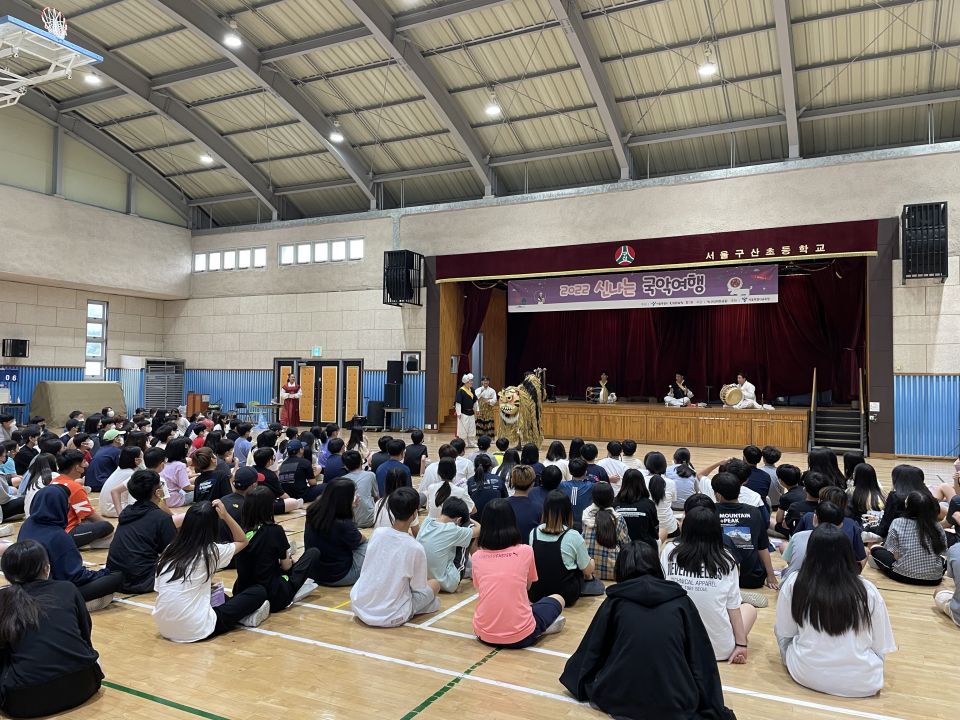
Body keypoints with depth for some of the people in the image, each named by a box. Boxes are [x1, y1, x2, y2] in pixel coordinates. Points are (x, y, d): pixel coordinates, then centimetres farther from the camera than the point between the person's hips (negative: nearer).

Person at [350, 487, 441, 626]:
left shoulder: (377, 533, -6)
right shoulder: (415, 548, -19)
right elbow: (419, 588, -7)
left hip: (359, 607, 4)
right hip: (390, 617, -4)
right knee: (434, 584, 15)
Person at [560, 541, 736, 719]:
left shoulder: (615, 601, 5)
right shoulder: (681, 601, 6)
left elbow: (591, 651, 14)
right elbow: (703, 661, 9)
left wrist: (578, 684, 32)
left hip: (618, 700, -1)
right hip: (675, 704, 1)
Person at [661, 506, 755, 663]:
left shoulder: (670, 552, -7)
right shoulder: (726, 559, -7)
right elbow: (733, 607, -4)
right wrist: (741, 644, 5)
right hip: (721, 649, -1)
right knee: (750, 608, 27)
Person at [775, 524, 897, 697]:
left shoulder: (793, 584, -12)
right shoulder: (868, 590, -11)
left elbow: (784, 633, 1)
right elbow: (882, 647, -1)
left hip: (806, 675, -1)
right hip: (861, 683, 2)